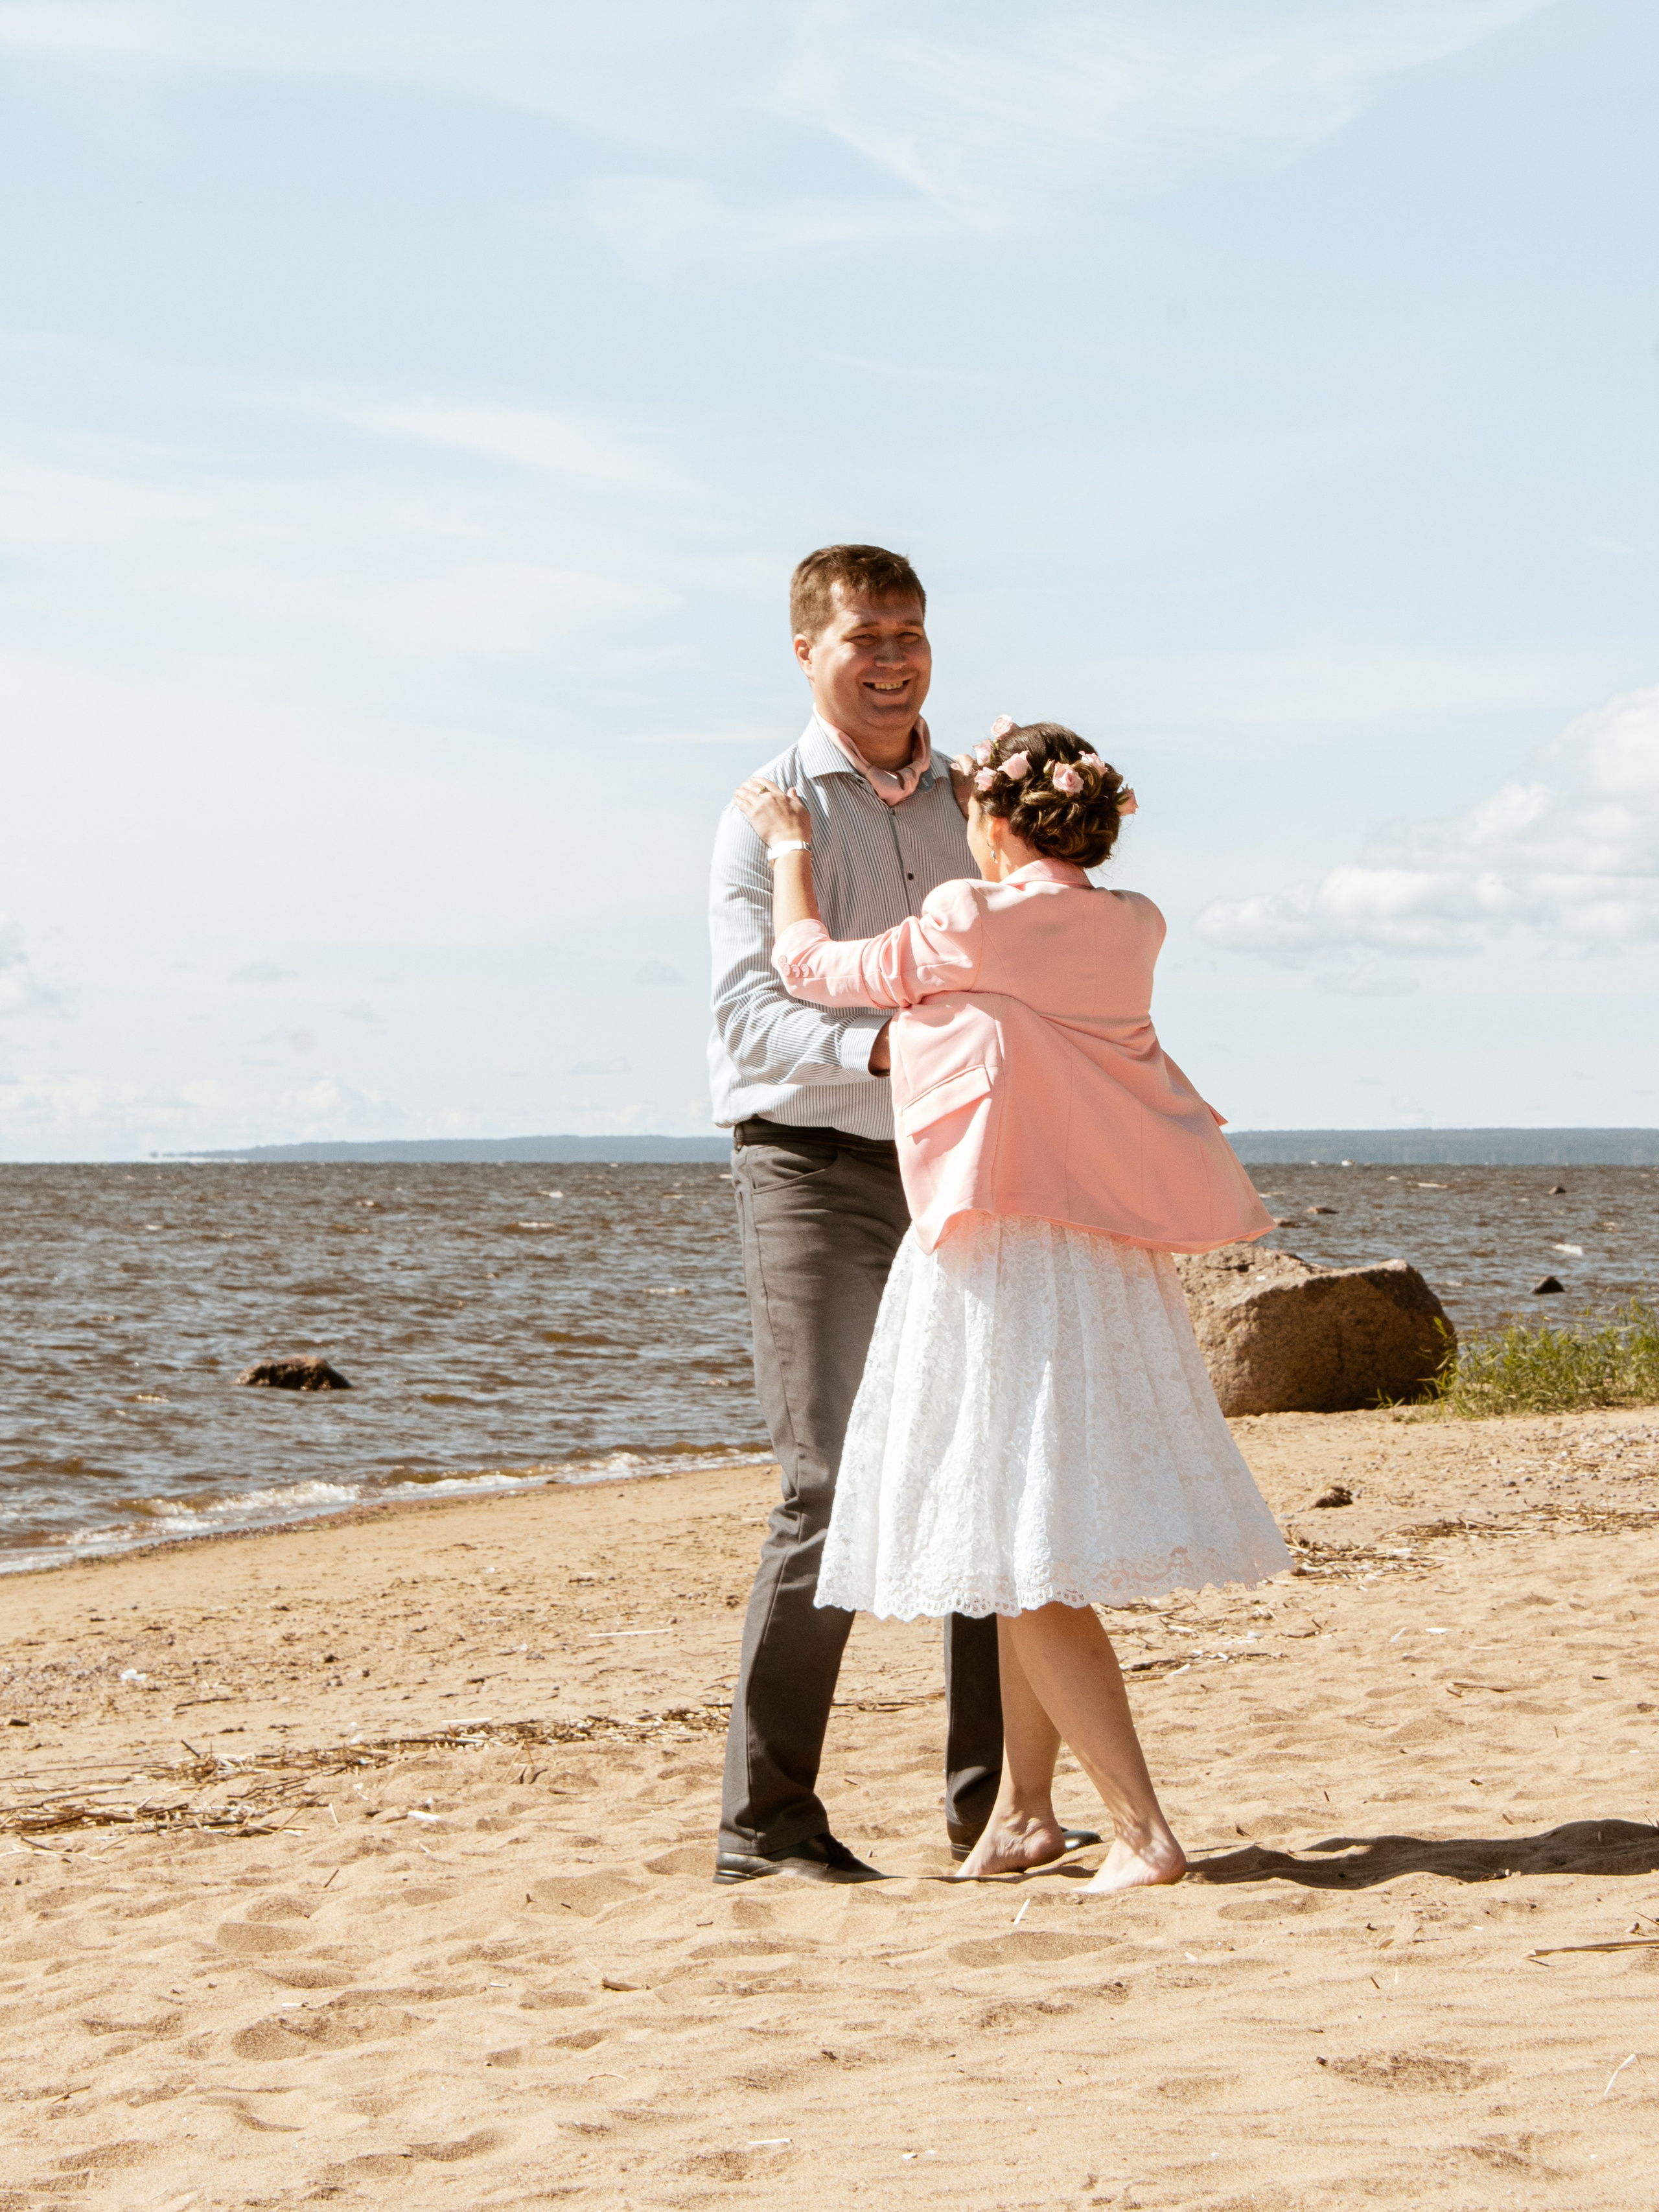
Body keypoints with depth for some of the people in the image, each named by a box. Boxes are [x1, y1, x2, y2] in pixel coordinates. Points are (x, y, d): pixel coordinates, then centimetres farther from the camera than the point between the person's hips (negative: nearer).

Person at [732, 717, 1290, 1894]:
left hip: (1007, 1258, -8)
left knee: (1027, 1568, -5)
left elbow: (811, 968, 3)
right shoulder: (1130, 928, 5)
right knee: (1024, 1551, 18)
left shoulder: (966, 925, -13)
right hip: (1111, 1259, 8)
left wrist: (790, 847, 19)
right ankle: (1024, 1810, 26)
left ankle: (1144, 1829, -10)